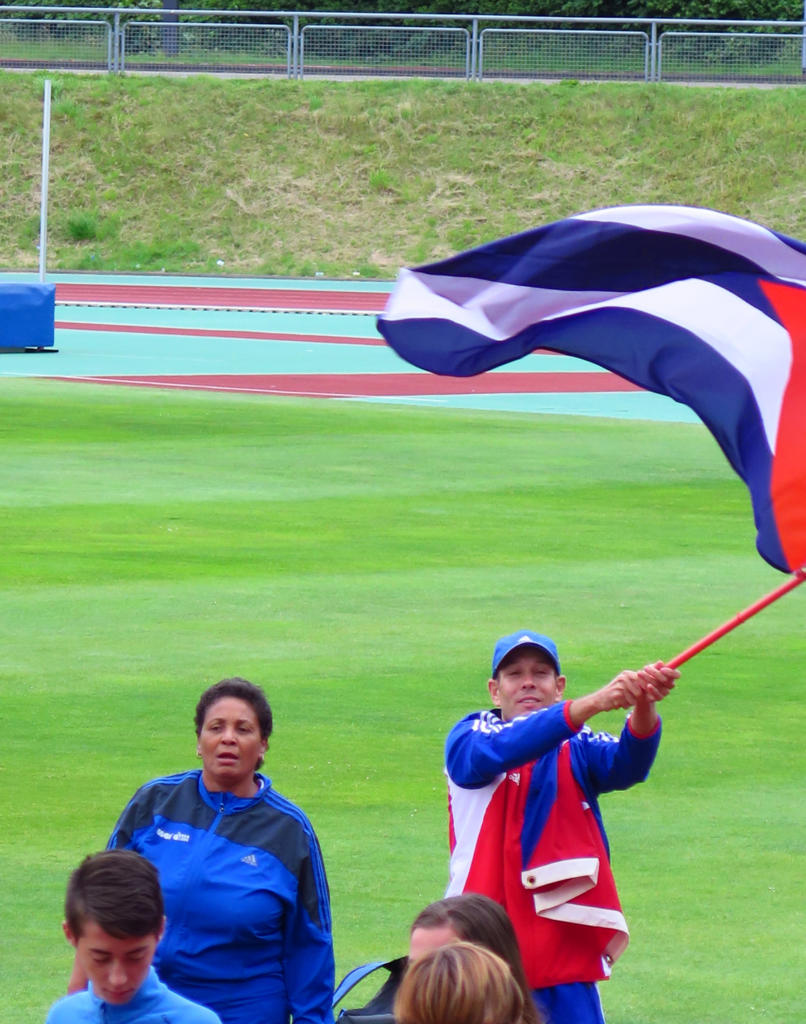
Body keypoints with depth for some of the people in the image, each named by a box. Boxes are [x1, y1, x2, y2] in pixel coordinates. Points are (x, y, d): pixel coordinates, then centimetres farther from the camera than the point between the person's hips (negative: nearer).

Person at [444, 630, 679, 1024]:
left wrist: (643, 708, -35)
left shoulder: (577, 751, 9)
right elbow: (502, 749, -21)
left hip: (567, 951, 2)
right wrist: (589, 705, -35)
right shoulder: (468, 738, 2)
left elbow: (627, 763, -11)